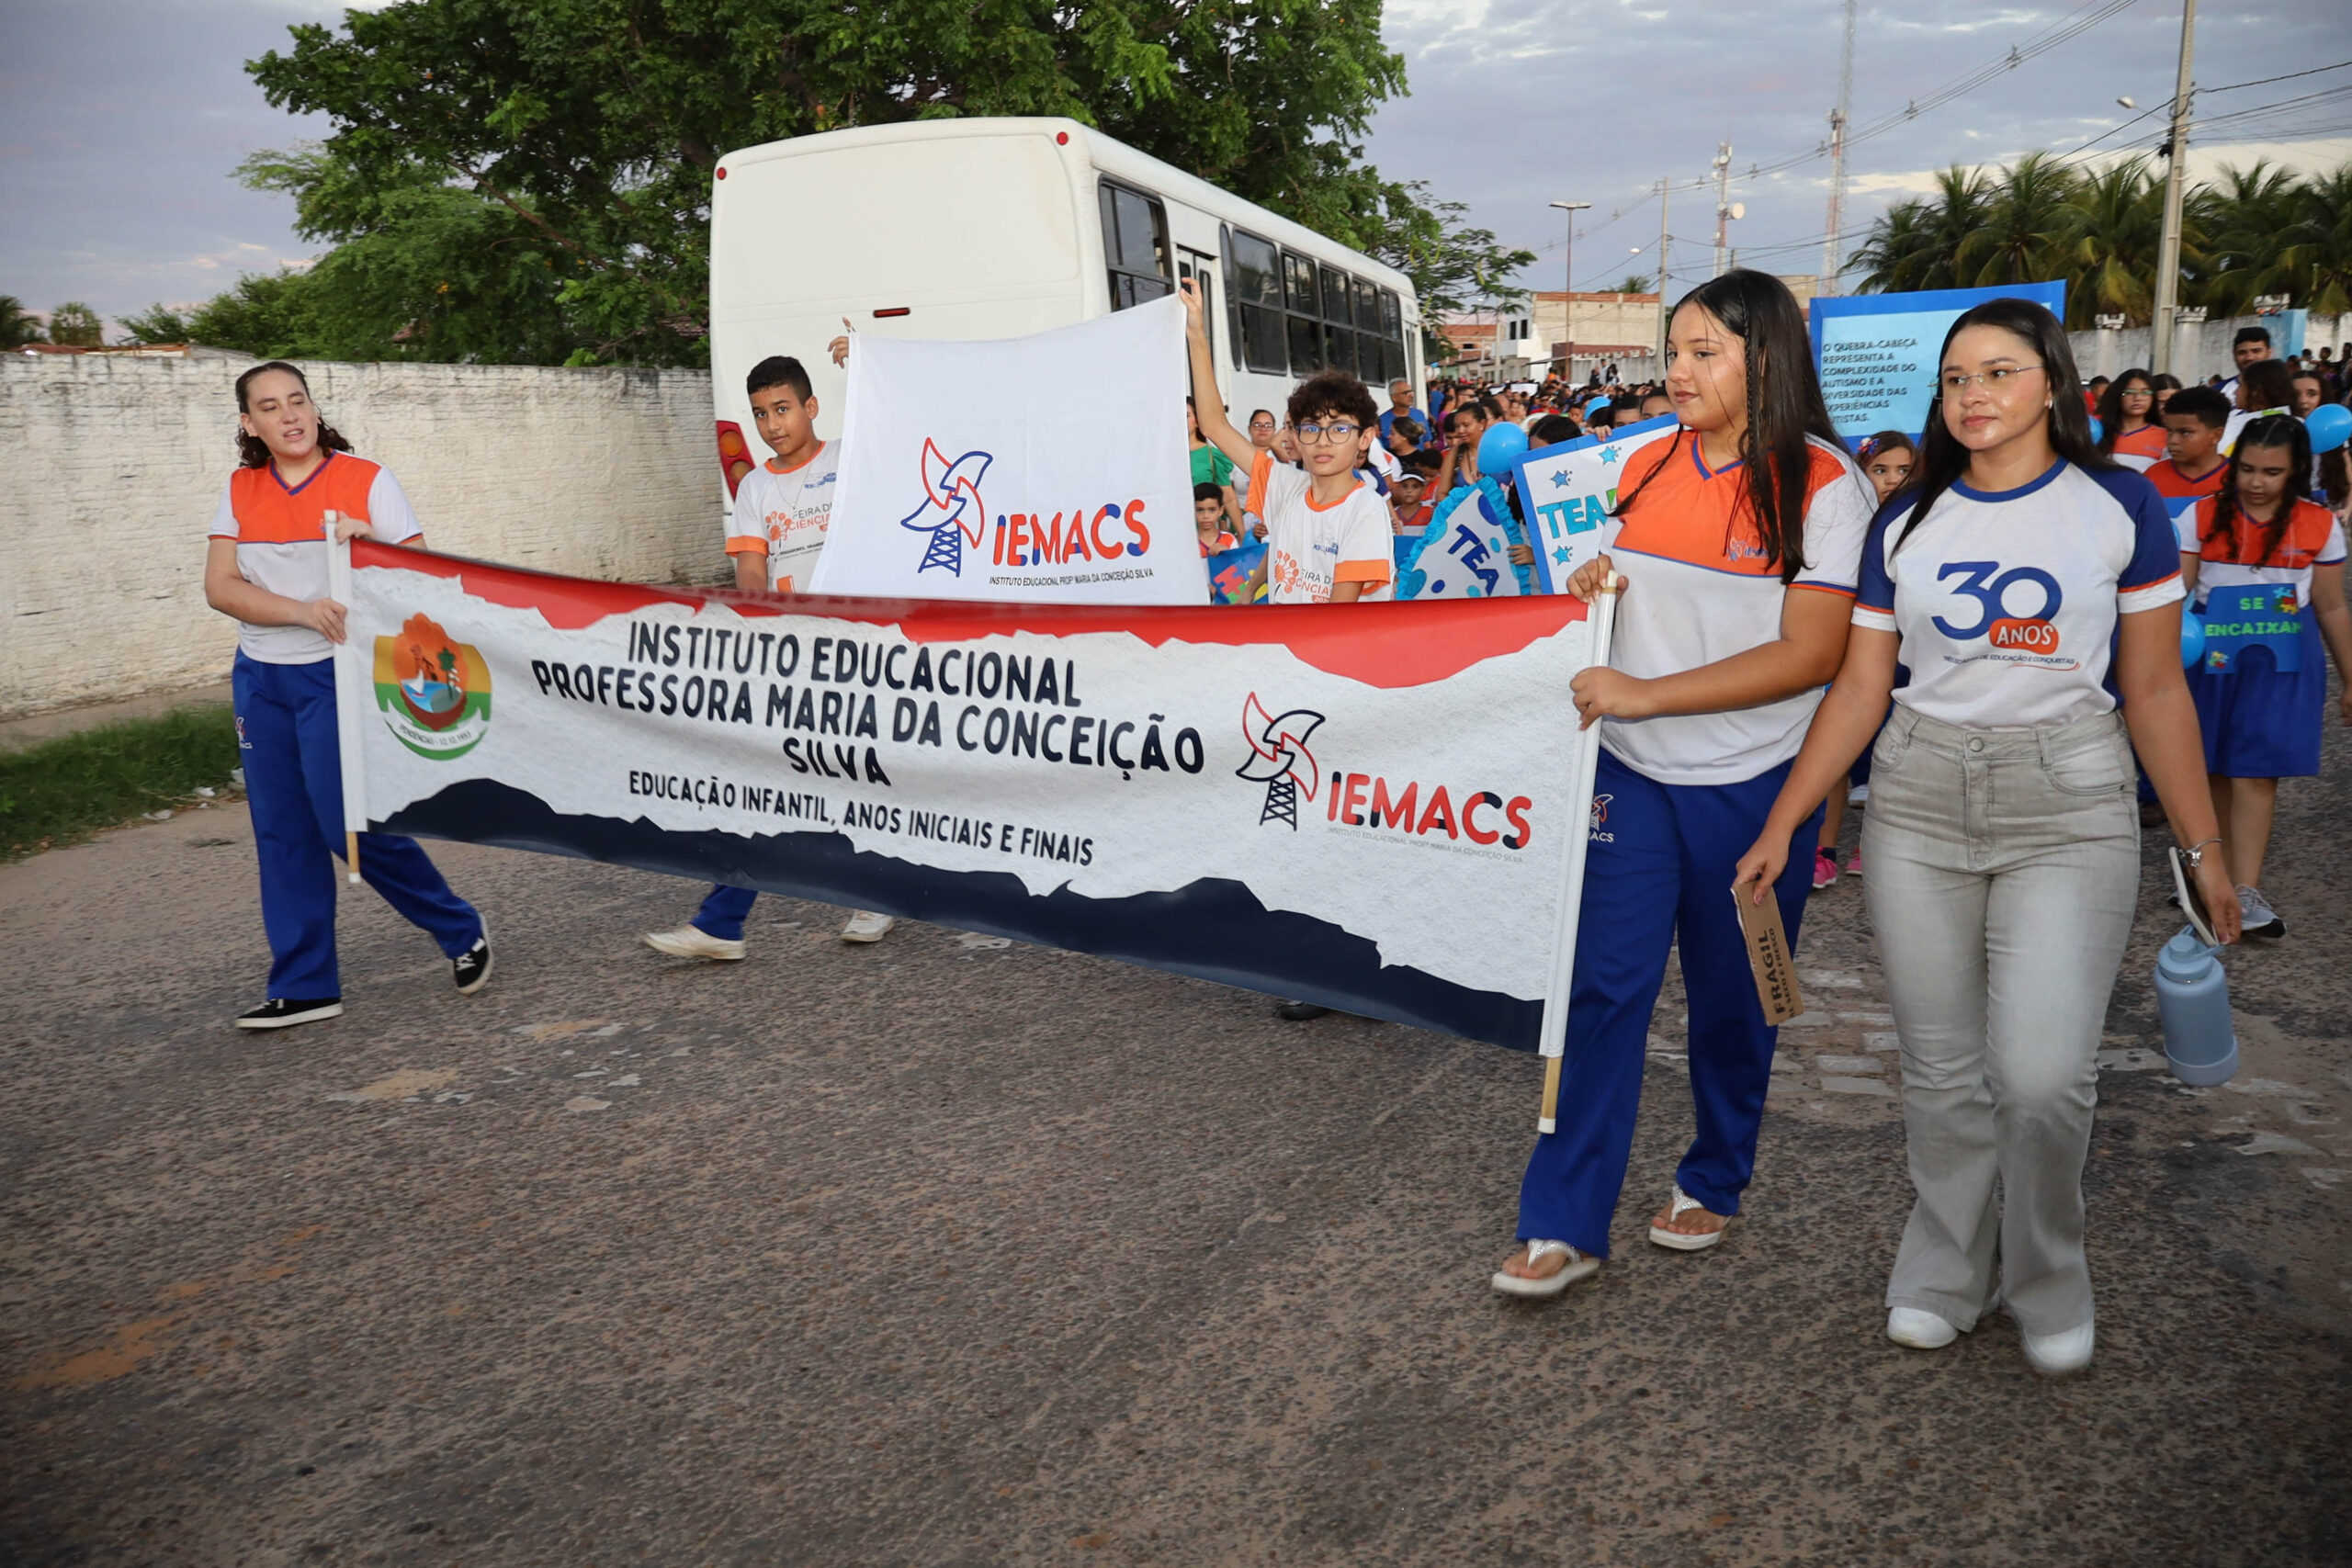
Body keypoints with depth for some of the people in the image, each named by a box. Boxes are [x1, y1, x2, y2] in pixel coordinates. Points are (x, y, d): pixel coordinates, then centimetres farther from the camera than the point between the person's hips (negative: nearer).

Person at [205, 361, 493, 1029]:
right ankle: (303, 987, 17)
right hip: (260, 679, 5)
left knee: (349, 822, -9)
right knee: (282, 835, 7)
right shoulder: (240, 490, 6)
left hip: (339, 675, -5)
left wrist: (368, 546, -27)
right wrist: (303, 611, -18)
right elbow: (219, 586, -3)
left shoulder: (366, 479, -6)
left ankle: (461, 931, 13)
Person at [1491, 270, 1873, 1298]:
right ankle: (1564, 1224, 4)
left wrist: (1644, 695, -21)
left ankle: (1715, 1179, 34)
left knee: (1732, 993, 11)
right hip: (1633, 770, 4)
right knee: (1603, 984, -2)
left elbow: (1810, 654, -17)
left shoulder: (1822, 485, -10)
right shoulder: (1646, 468, 7)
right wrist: (1590, 590, 0)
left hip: (1754, 782, -3)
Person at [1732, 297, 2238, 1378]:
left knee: (2041, 1075, -10)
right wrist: (1782, 825, 2)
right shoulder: (1906, 521, 8)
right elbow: (1859, 689, 7)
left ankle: (2046, 1282, 18)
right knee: (1941, 1073, 8)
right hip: (1918, 802, 2)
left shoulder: (2119, 506, 2)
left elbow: (2156, 692, 4)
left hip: (2067, 804, -2)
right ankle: (1944, 1273, 28)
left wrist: (2203, 847, 3)